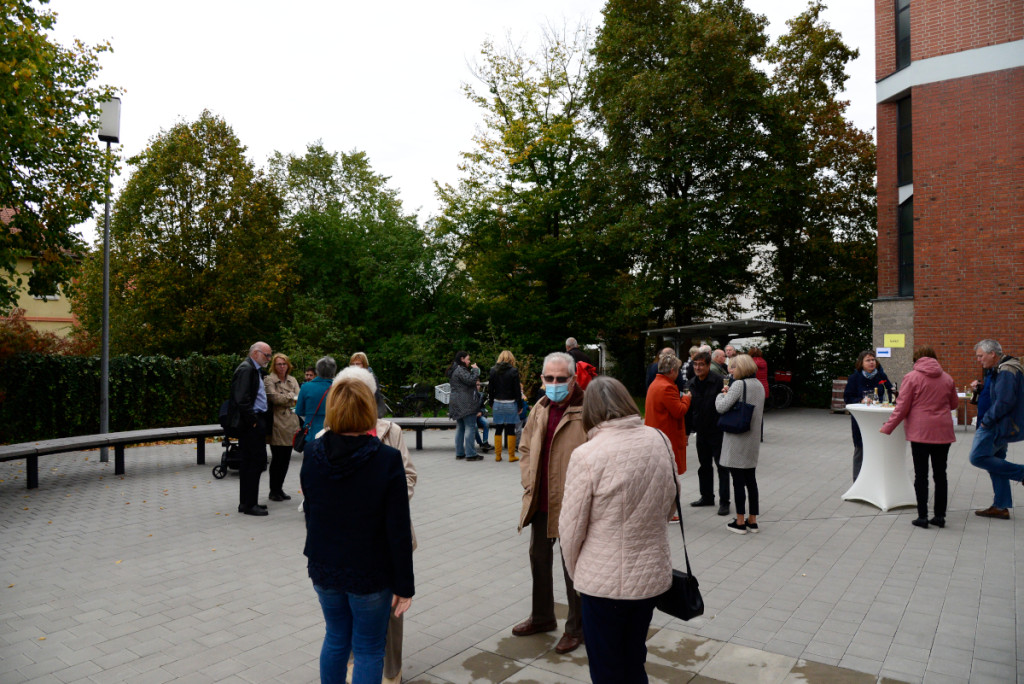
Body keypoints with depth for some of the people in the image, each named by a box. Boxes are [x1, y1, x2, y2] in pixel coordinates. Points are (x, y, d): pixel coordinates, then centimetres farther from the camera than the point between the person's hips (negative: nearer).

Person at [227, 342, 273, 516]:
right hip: (251, 423, -10)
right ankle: (249, 504, -1)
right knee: (257, 461, -8)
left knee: (248, 462, 14)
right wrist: (253, 420, -17)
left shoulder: (255, 370, 18)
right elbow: (242, 399, -21)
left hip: (252, 423, 10)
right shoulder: (246, 369, -13)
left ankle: (246, 502, 22)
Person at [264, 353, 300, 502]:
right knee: (277, 458, -2)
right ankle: (274, 491, 10)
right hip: (277, 423, -6)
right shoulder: (269, 380, -2)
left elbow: (299, 398, 5)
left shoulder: (292, 380, 16)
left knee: (286, 458, 9)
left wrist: (284, 399, -12)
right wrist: (291, 396, -8)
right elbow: (274, 397, -15)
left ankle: (279, 489, 20)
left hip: (291, 422, 6)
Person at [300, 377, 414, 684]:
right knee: (369, 649, 12)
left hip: (324, 568, 4)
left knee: (336, 638, 24)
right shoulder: (387, 459, -21)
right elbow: (398, 530, -17)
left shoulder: (313, 453, -8)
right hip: (371, 573, -4)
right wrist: (404, 584, -7)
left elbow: (309, 512, 6)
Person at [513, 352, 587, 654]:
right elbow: (525, 448, 16)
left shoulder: (586, 410, -16)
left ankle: (576, 628, 27)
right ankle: (542, 617, 41)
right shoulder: (540, 408, 7)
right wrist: (529, 482, 6)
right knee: (539, 559, 21)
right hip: (540, 503, 7)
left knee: (573, 567, 8)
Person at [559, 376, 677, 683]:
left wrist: (575, 572, 6)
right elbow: (669, 504, 9)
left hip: (605, 580, -4)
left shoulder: (586, 455, -19)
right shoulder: (659, 441, -5)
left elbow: (571, 527, -11)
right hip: (652, 574, 5)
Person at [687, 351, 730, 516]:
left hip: (717, 432, -6)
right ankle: (707, 497, 29)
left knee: (721, 466, 1)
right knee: (704, 466, 16)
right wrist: (688, 430, 10)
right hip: (701, 432, 6)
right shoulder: (692, 383, 5)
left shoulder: (718, 381, -13)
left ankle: (724, 502, 9)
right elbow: (689, 408, 11)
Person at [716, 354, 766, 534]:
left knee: (738, 480, 0)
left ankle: (740, 522, 6)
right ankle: (752, 520, 21)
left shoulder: (739, 384, -15)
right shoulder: (759, 385, 10)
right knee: (751, 479, 13)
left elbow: (721, 407, -21)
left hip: (737, 439, -8)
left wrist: (722, 394, 0)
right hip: (753, 439, 8)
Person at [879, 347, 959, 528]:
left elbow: (902, 407, -8)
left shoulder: (911, 377, -6)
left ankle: (922, 516, 4)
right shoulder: (947, 378, 7)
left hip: (920, 432, -3)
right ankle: (940, 516, 14)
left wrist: (888, 427, -1)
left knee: (921, 474, 2)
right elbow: (954, 404, 18)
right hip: (943, 432, 4)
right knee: (940, 474, 11)